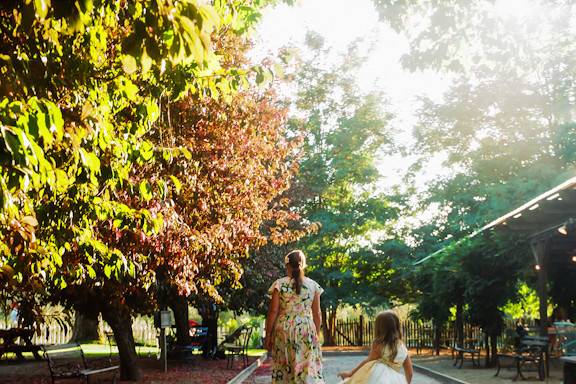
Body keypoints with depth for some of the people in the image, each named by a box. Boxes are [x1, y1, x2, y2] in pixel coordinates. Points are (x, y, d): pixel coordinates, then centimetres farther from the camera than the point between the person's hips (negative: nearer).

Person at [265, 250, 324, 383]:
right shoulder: (313, 285, 4)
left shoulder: (279, 284, -2)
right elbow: (317, 314, 5)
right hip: (307, 330, 1)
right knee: (309, 369, 1)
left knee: (284, 368, 8)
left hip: (284, 330, -1)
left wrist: (268, 335, 1)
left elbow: (273, 311, -5)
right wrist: (316, 334, 14)